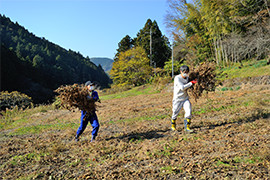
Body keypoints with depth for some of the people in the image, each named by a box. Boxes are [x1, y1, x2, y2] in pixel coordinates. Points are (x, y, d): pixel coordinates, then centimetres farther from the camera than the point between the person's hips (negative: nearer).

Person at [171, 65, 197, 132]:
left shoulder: (187, 78, 4)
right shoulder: (177, 78, -17)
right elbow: (182, 87, -26)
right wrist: (191, 83, -23)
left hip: (185, 98, 5)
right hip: (177, 99, -5)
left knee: (189, 112, -10)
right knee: (175, 113, 7)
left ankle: (187, 127, 4)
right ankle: (173, 125, 32)